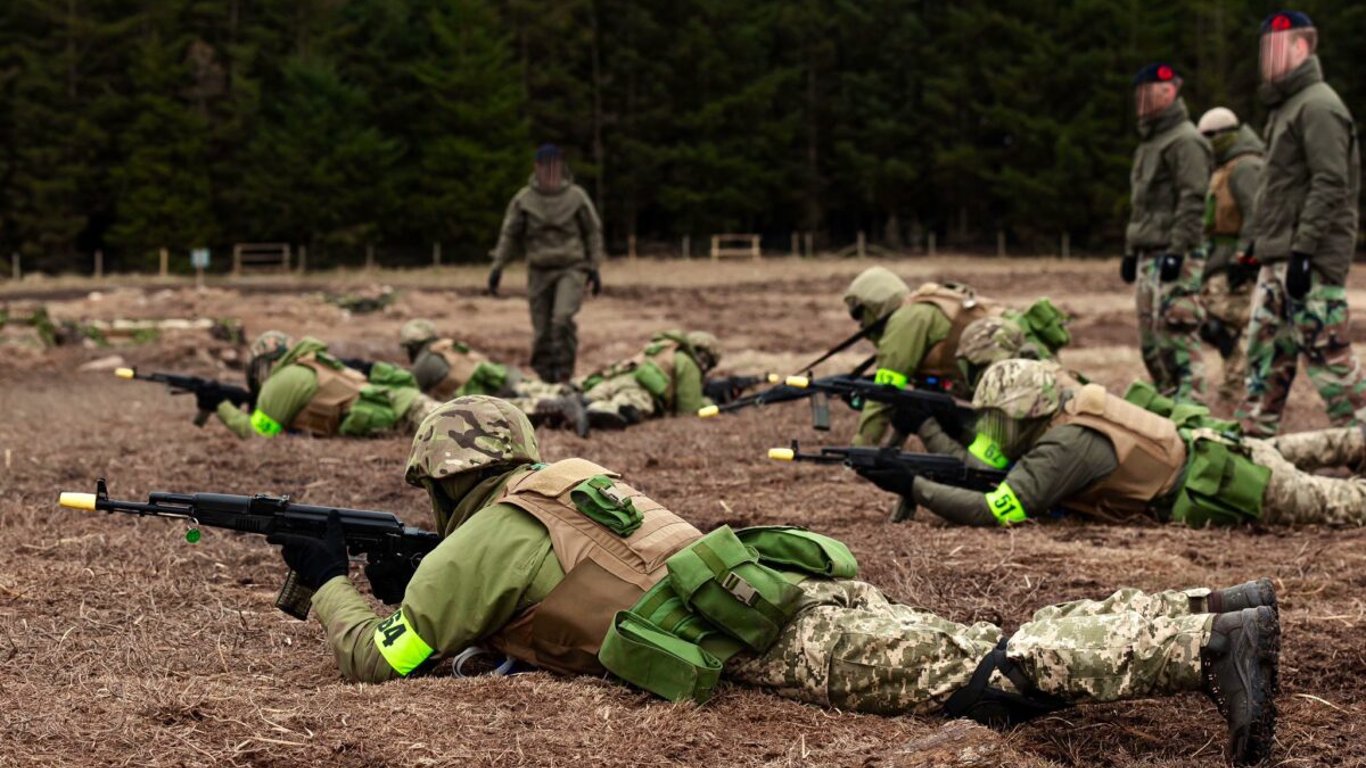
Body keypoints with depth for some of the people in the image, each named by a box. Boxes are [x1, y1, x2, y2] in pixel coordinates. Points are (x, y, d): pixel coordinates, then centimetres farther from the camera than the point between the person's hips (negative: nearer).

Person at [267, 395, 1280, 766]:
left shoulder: (476, 545, 6)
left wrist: (333, 585, 29)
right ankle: (1219, 609, -6)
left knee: (968, 675, -19)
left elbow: (378, 659, 11)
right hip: (786, 584, 8)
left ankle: (1211, 644, -32)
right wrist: (413, 582, 46)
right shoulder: (567, 481, 31)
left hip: (760, 643, -8)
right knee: (996, 649, 4)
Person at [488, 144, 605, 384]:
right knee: (542, 330, 2)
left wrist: (595, 267, 5)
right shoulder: (523, 200, 3)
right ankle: (546, 378, 12)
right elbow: (509, 235, 8)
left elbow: (593, 232, 8)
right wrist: (497, 266, 1)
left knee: (563, 319, -23)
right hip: (539, 271, 2)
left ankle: (564, 373, -14)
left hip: (571, 268, -2)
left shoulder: (577, 197, 1)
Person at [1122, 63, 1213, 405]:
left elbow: (1193, 201, -17)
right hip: (1148, 257, 10)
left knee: (1176, 335, -14)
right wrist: (1130, 251, 23)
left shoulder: (1185, 141, -8)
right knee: (1150, 341, 10)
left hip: (1175, 258, -10)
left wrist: (1177, 250, -22)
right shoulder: (1149, 143, 23)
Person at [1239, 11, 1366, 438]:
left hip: (1313, 260, -10)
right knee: (1266, 350, 10)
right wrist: (1259, 244, 23)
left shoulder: (1317, 106, -11)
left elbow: (1331, 184, -19)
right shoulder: (1285, 106, 20)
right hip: (1277, 260, 10)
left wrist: (1303, 249, -23)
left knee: (1326, 352, -9)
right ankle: (1253, 437, 13)